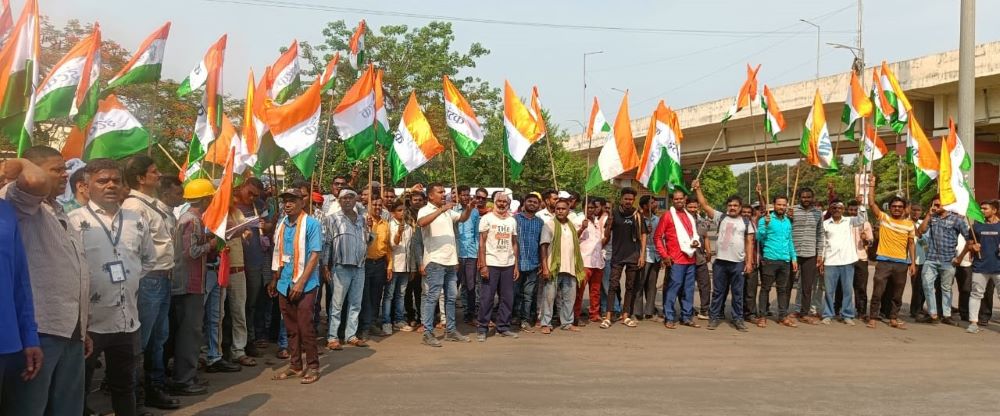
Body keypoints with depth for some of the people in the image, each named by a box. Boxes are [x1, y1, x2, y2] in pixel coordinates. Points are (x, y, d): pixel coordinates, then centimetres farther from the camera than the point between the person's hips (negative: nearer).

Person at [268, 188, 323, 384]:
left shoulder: (311, 224, -9)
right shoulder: (281, 224, 10)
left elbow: (314, 256, -12)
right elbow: (278, 254, 17)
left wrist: (301, 282, -17)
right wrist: (275, 279, 13)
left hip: (304, 284, -6)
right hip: (284, 284, 6)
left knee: (305, 326, -3)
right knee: (291, 327, 11)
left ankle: (312, 366, 8)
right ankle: (295, 365, 21)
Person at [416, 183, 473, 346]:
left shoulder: (448, 211, 15)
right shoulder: (425, 210, -7)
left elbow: (463, 218, 27)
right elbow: (421, 222, -28)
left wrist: (469, 208, 6)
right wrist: (442, 209, -29)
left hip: (450, 260, 8)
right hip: (435, 261, -8)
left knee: (451, 297, 12)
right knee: (432, 297, -6)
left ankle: (450, 330, 21)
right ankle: (428, 333, -2)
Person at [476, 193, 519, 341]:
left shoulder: (512, 221, 12)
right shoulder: (487, 218, -1)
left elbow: (514, 244, 13)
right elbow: (482, 243, -4)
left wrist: (516, 265, 6)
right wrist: (482, 265, -12)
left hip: (508, 265, 4)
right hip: (491, 264, -4)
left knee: (507, 298, 6)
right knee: (486, 298, -1)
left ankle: (504, 327, 16)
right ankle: (482, 329, 7)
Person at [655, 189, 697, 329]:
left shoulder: (690, 216, 17)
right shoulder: (668, 215, -3)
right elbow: (658, 237, -5)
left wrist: (696, 242, 5)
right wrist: (664, 255, -12)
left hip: (690, 259, 7)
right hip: (675, 260, -6)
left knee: (689, 289, 9)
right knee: (673, 288, -6)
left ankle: (686, 317, 18)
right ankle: (669, 318, 0)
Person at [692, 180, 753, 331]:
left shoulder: (746, 222, 7)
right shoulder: (720, 217, 7)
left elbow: (749, 243, 6)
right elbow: (705, 205, 2)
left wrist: (749, 261, -1)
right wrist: (698, 189, -6)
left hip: (738, 263, 0)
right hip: (720, 261, 0)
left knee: (737, 293, 6)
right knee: (718, 291, 7)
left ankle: (738, 319, 15)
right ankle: (715, 316, 14)